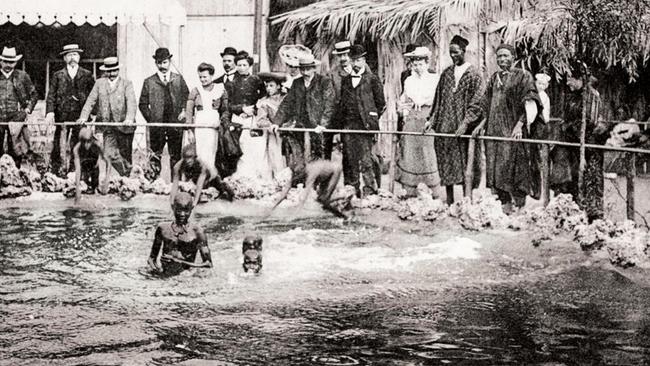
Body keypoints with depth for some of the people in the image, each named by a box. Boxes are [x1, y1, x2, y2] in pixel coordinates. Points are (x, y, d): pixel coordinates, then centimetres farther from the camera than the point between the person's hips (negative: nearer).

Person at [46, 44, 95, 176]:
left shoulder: (87, 75, 12)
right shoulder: (58, 75, 12)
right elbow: (51, 95, 6)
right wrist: (50, 112, -9)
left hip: (80, 115, 0)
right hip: (62, 114, 0)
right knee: (59, 145, -4)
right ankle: (55, 169, 0)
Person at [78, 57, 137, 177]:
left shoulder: (127, 84, 2)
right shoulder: (99, 83, 11)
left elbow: (131, 102, -11)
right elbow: (90, 101, 5)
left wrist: (129, 119, -29)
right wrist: (83, 117, -10)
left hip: (124, 125, -1)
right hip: (108, 126, 2)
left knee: (125, 156, 6)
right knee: (110, 154, -13)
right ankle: (125, 173, 1)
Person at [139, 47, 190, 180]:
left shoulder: (179, 79, 10)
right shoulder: (149, 82, 6)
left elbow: (187, 97, 13)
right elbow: (143, 104, 7)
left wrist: (184, 111, -4)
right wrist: (150, 118, -3)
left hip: (176, 123, 1)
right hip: (156, 124, -1)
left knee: (176, 156, 5)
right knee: (155, 156, -4)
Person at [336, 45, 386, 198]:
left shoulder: (372, 79, 1)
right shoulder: (346, 80, 16)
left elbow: (380, 103, 4)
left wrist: (372, 119, 5)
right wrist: (342, 119, 12)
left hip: (364, 124, -5)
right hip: (348, 125, 5)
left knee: (365, 160, -8)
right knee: (349, 159, 4)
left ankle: (370, 191, -4)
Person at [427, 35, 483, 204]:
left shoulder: (473, 74, -3)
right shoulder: (446, 73, 12)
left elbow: (476, 102, -9)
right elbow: (438, 99, 14)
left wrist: (466, 123, -17)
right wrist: (431, 119, 5)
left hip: (463, 128, -5)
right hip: (444, 125, 5)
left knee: (465, 163, -1)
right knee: (446, 164, 5)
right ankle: (449, 201, 10)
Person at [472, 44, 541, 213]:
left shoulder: (523, 76, -2)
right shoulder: (494, 78, 15)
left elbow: (529, 106, -8)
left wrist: (519, 124, -18)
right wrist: (482, 124, 10)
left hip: (513, 130, -6)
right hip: (494, 130, 6)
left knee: (514, 167, -7)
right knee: (496, 168, 2)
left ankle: (520, 206, -1)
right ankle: (505, 203, 8)